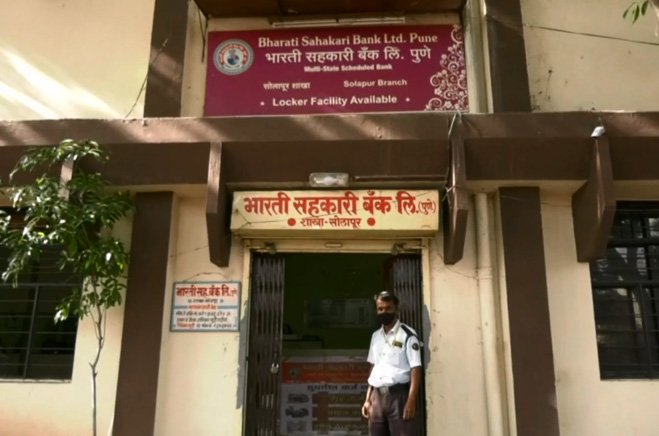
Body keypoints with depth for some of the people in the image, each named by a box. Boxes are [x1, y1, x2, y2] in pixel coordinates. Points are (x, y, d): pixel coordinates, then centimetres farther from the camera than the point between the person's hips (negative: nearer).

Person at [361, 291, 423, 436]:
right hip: (377, 397, 6)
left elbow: (415, 370, -11)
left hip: (398, 396, -6)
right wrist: (368, 399, 12)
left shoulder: (407, 335, -6)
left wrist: (411, 401, -19)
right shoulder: (376, 336, 14)